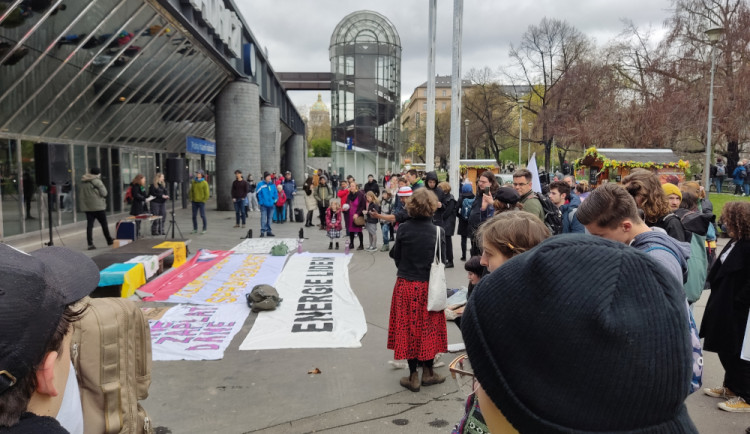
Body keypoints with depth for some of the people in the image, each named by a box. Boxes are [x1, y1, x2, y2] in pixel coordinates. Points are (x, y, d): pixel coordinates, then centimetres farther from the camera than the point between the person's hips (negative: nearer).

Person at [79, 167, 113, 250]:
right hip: (98, 206, -5)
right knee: (104, 224, 8)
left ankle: (90, 244, -1)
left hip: (87, 207, 5)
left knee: (89, 225, 4)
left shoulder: (83, 182, 8)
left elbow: (80, 193, 13)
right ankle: (109, 240, 18)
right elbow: (104, 193, -10)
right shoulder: (97, 181, -12)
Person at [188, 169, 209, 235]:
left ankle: (204, 229, 8)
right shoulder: (193, 182, 7)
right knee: (194, 216, 6)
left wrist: (204, 200, -9)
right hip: (194, 202, 5)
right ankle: (195, 229, 16)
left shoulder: (204, 183, -7)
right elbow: (191, 191, 13)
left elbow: (206, 193, -7)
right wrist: (191, 199, 5)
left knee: (202, 216, -2)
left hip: (201, 202, -5)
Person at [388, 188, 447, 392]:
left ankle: (413, 375, 17)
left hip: (405, 285, 0)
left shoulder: (403, 229, -9)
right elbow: (442, 260, -2)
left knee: (409, 328, 9)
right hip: (429, 286, 0)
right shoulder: (437, 231, -9)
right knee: (428, 328, 13)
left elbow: (396, 256, 0)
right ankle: (428, 372, 25)